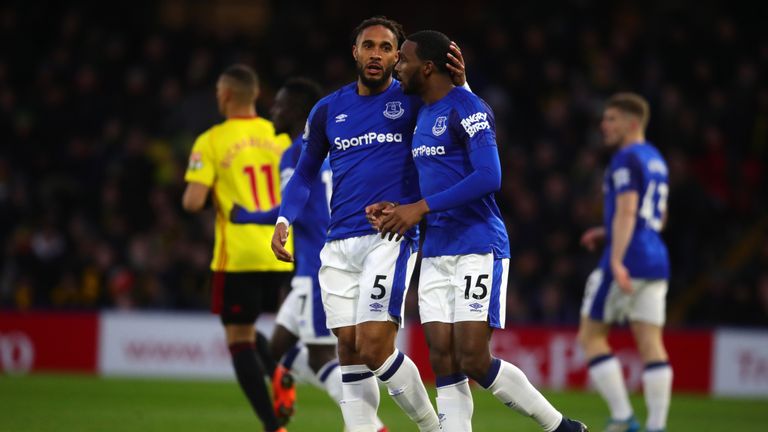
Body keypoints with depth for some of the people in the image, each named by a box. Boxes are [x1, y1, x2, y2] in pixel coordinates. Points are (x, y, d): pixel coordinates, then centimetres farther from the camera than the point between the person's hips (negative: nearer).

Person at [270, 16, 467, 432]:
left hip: (390, 238, -5)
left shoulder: (411, 101, 0)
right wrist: (284, 220, 8)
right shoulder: (328, 109, 12)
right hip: (339, 244, 5)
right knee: (350, 349, 3)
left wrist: (460, 86, -20)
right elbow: (305, 172, 22)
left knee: (374, 346, -15)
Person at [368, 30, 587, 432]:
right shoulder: (423, 115, 18)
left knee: (474, 360, -12)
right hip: (436, 252, 9)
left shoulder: (467, 108, -11)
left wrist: (420, 208, -22)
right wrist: (396, 209, 8)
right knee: (443, 363, 0)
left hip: (477, 248, -9)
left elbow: (488, 177, -21)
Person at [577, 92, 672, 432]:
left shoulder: (627, 159, -9)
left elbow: (626, 211, -20)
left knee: (590, 336, 1)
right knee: (651, 344, 1)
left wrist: (617, 261, -27)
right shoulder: (656, 160, 19)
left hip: (628, 262, -9)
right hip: (657, 260, 9)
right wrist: (607, 234, 25)